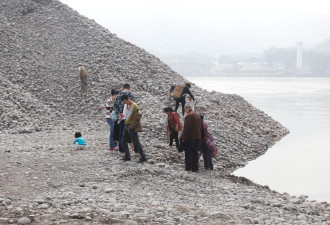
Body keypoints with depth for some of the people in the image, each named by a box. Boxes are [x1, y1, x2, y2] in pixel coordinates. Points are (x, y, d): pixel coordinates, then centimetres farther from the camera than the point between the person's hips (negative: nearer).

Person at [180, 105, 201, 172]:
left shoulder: (188, 116, -13)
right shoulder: (197, 115, 14)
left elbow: (186, 128, -16)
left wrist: (183, 137, -12)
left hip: (190, 138, -8)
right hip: (197, 137, 8)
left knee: (188, 153, -1)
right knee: (195, 153, 11)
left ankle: (188, 167, -3)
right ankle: (195, 168, 11)